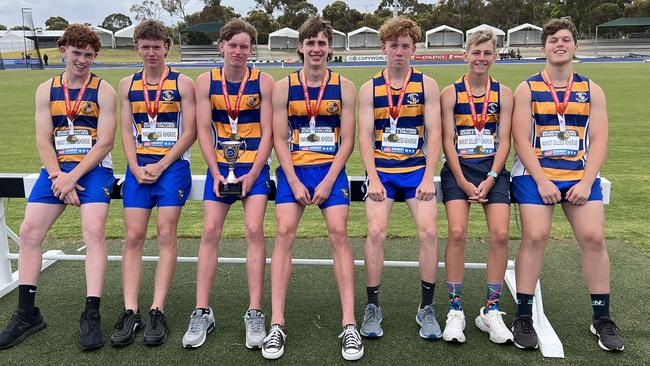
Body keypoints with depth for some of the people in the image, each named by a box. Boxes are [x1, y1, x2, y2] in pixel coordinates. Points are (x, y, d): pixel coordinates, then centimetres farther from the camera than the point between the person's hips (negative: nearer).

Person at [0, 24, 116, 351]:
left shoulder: (103, 91, 2)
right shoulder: (46, 90, 12)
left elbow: (105, 143, -6)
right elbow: (43, 141, 5)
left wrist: (72, 177, -14)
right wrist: (58, 178, -10)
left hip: (93, 168, -3)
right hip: (56, 169, 4)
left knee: (94, 231, -21)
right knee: (29, 230, -8)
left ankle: (91, 315, -19)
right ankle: (27, 314, 3)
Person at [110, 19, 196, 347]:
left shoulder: (182, 83, 2)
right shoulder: (127, 85, 13)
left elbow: (190, 133, -3)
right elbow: (126, 132, 10)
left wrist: (160, 166, -10)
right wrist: (136, 168, -6)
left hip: (173, 165, -3)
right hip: (139, 167, 3)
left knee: (166, 233, -7)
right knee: (133, 237, -4)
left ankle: (157, 312, -5)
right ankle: (130, 313, -2)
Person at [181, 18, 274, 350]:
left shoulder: (263, 81, -2)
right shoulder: (206, 82, 2)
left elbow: (267, 133, -4)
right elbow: (204, 130, -2)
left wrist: (252, 174, -13)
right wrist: (216, 173, -11)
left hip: (254, 166, -1)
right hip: (219, 167, 2)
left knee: (254, 230, -11)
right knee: (210, 232, -5)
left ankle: (255, 313, -4)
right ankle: (202, 312, 2)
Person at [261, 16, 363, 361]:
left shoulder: (344, 86, 4)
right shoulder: (283, 87, 5)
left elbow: (347, 140, 1)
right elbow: (280, 140, 2)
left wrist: (328, 182, -9)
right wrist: (295, 183, -9)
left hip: (331, 170, 0)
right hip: (293, 171, 1)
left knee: (339, 233, -13)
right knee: (284, 233, -12)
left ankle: (349, 325, -7)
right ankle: (277, 325, -7)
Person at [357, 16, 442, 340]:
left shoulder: (426, 85, 5)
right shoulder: (369, 89, 6)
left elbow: (433, 133, 0)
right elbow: (365, 136, 1)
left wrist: (428, 178, -10)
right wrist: (373, 178, -11)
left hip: (417, 169, 0)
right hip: (380, 170, 0)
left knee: (429, 231, -13)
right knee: (376, 231, -14)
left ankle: (426, 308, 4)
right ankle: (372, 307, 1)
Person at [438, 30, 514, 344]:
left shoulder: (503, 94, 9)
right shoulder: (450, 93, 4)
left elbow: (504, 141, 3)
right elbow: (448, 141, -1)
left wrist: (490, 179, -10)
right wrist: (463, 183, -10)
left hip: (493, 169, 2)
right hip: (458, 169, -2)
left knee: (500, 234, -13)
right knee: (457, 232, -19)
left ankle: (491, 310, 2)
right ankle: (455, 310, -5)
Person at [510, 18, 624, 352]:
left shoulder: (592, 91, 11)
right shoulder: (527, 89, 5)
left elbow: (598, 140, 4)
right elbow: (521, 140, -4)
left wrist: (586, 183, -9)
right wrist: (542, 181, -14)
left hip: (581, 176, 2)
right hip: (535, 175, -2)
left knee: (594, 237, -8)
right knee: (535, 236, -15)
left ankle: (602, 318, 9)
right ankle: (523, 316, -3)